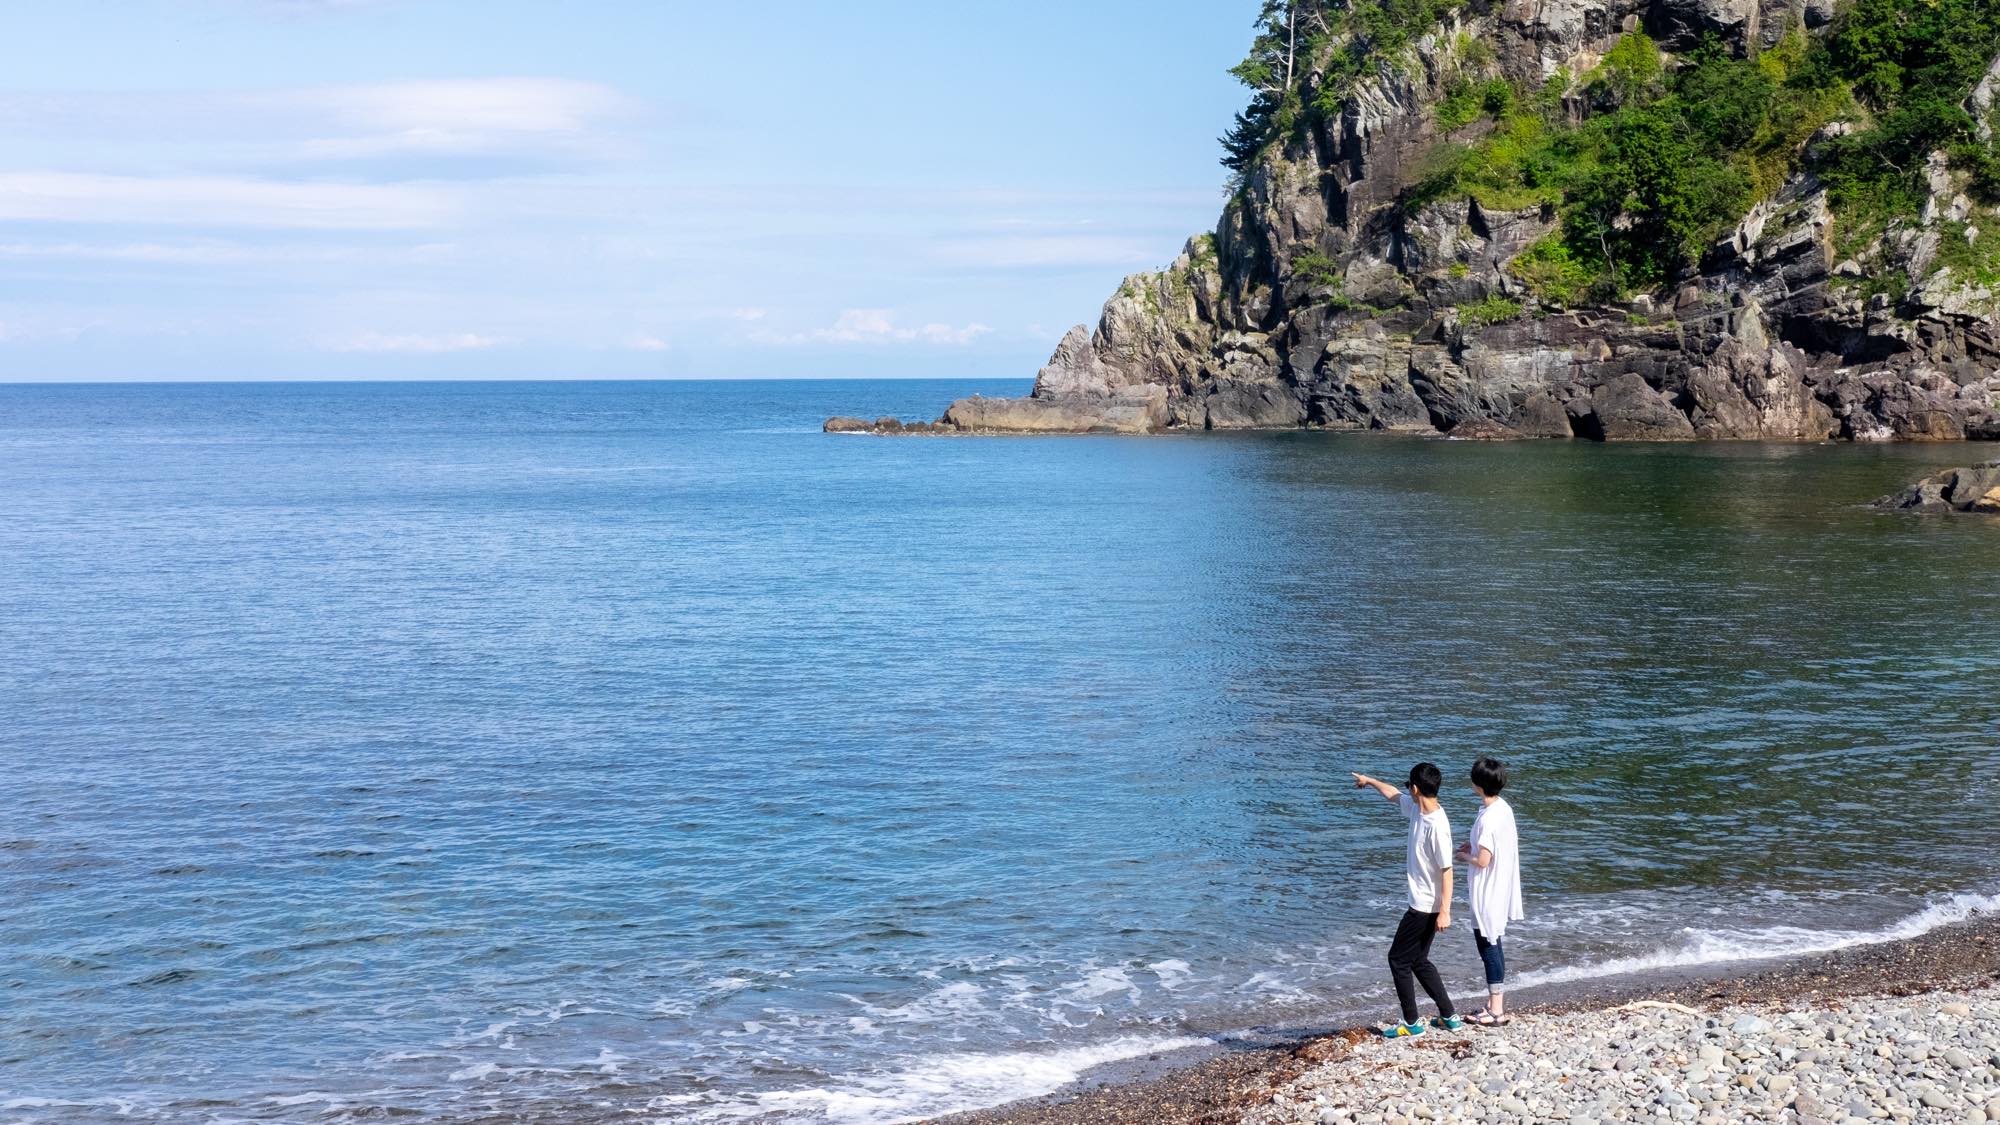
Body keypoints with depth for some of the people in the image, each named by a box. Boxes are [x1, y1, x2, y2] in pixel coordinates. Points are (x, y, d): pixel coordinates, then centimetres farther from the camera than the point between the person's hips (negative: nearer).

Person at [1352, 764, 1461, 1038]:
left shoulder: (1437, 826, -25)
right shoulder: (1417, 808, 1)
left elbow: (1446, 870, -24)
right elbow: (1394, 795, 22)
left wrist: (1445, 911, -24)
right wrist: (1369, 781, 36)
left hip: (1426, 907, -9)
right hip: (1420, 902, 9)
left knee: (1398, 959, 1)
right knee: (1418, 960, 17)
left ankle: (1411, 1024, 9)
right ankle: (1448, 1017, 21)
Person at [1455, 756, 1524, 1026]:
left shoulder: (1488, 818, -25)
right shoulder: (1504, 808, 4)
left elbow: (1482, 861, -25)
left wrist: (1463, 855, -6)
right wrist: (1475, 845, 12)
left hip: (1488, 893, -9)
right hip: (1501, 889, 9)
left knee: (1488, 945, -1)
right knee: (1493, 945, 18)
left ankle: (1496, 1011, 4)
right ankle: (1496, 1002, 26)